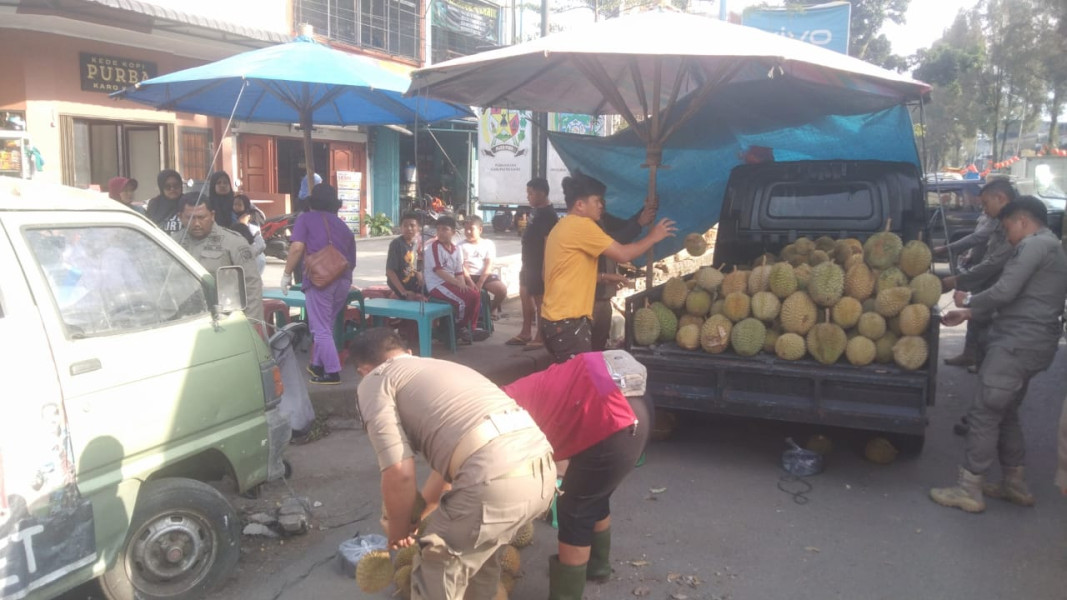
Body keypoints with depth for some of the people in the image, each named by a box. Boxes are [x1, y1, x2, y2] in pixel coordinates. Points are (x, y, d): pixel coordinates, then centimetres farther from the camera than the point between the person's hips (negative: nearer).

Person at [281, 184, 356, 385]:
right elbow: (352, 260, 22)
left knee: (321, 328, 0)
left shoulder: (306, 218, 9)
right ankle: (317, 364, 29)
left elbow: (297, 247, -7)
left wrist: (287, 274, 0)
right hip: (344, 280, 6)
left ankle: (332, 372, -3)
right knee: (325, 324, 20)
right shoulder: (343, 226, 24)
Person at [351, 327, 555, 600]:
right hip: (542, 468, 8)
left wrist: (398, 530, 18)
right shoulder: (441, 367, 34)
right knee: (474, 544, 34)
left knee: (434, 577, 15)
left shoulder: (373, 382, 11)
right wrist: (415, 515, 52)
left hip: (496, 480, -8)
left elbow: (399, 473, -1)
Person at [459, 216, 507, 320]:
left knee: (502, 289, -26)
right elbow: (461, 266, -2)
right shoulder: (461, 246, 10)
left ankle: (493, 308, 7)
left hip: (485, 276, 1)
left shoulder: (489, 243, 9)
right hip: (469, 276, -1)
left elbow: (489, 265, -2)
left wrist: (480, 283, -16)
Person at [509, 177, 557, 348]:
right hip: (529, 264, 10)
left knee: (539, 300, -2)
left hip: (539, 266, -10)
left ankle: (540, 337, 6)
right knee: (525, 297, 15)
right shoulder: (536, 211, 11)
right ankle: (526, 333, 25)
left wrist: (544, 268, -24)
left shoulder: (549, 215, -17)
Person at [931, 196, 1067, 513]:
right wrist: (970, 314, 18)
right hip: (1031, 343, 11)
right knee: (1005, 413, 19)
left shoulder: (1035, 245, -12)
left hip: (1018, 343, -10)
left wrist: (968, 301, -1)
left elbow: (1005, 292, -20)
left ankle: (969, 491, 0)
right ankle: (1016, 484, 27)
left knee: (985, 413, -6)